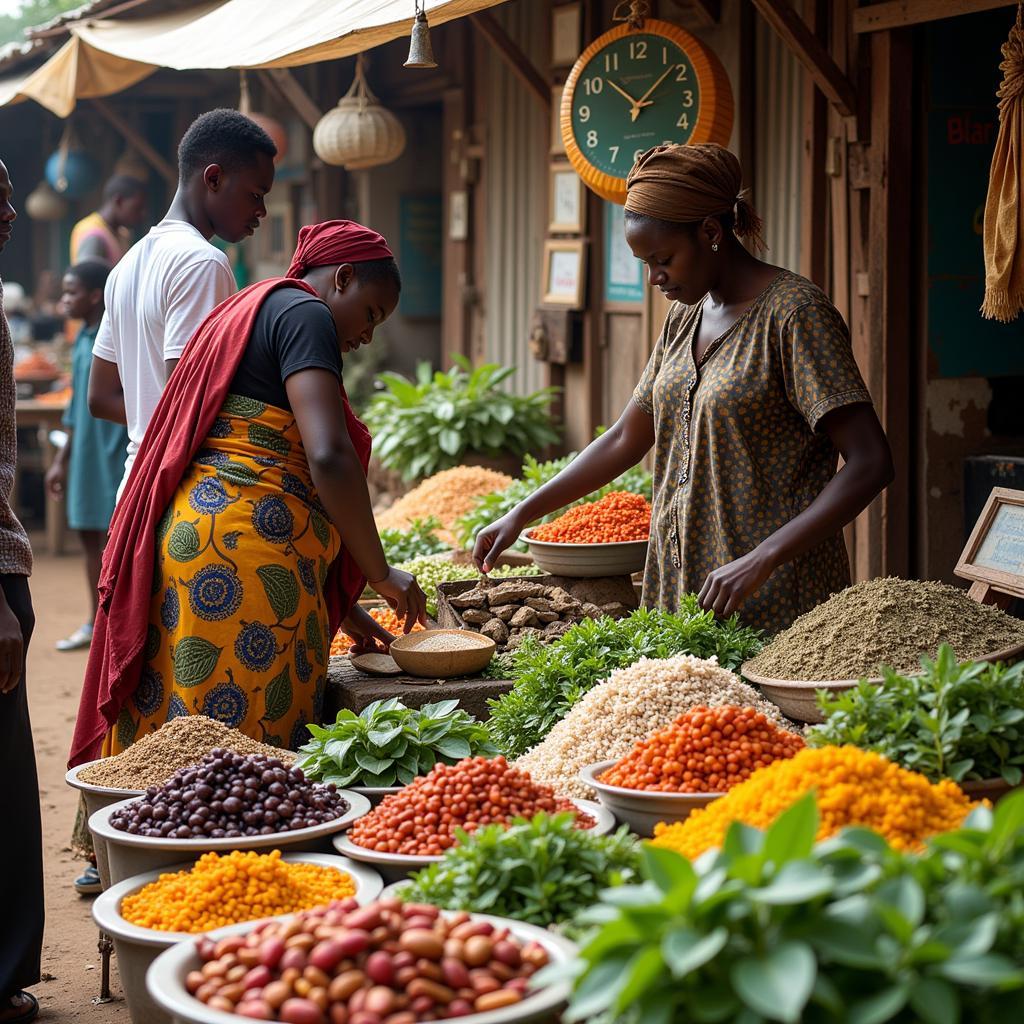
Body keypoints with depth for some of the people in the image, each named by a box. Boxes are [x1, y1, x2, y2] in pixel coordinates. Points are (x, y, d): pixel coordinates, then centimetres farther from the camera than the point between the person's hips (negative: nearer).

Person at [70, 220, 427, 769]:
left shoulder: (243, 314, 28)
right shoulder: (305, 314, -1)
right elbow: (328, 457, -16)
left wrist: (338, 606, 25)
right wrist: (380, 573, -5)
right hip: (246, 554, -10)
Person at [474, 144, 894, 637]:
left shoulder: (795, 313, -13)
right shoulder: (685, 319, 12)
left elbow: (870, 464, -19)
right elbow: (625, 441, 20)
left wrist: (761, 560, -26)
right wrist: (522, 515, 14)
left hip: (776, 598, -7)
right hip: (681, 586, 7)